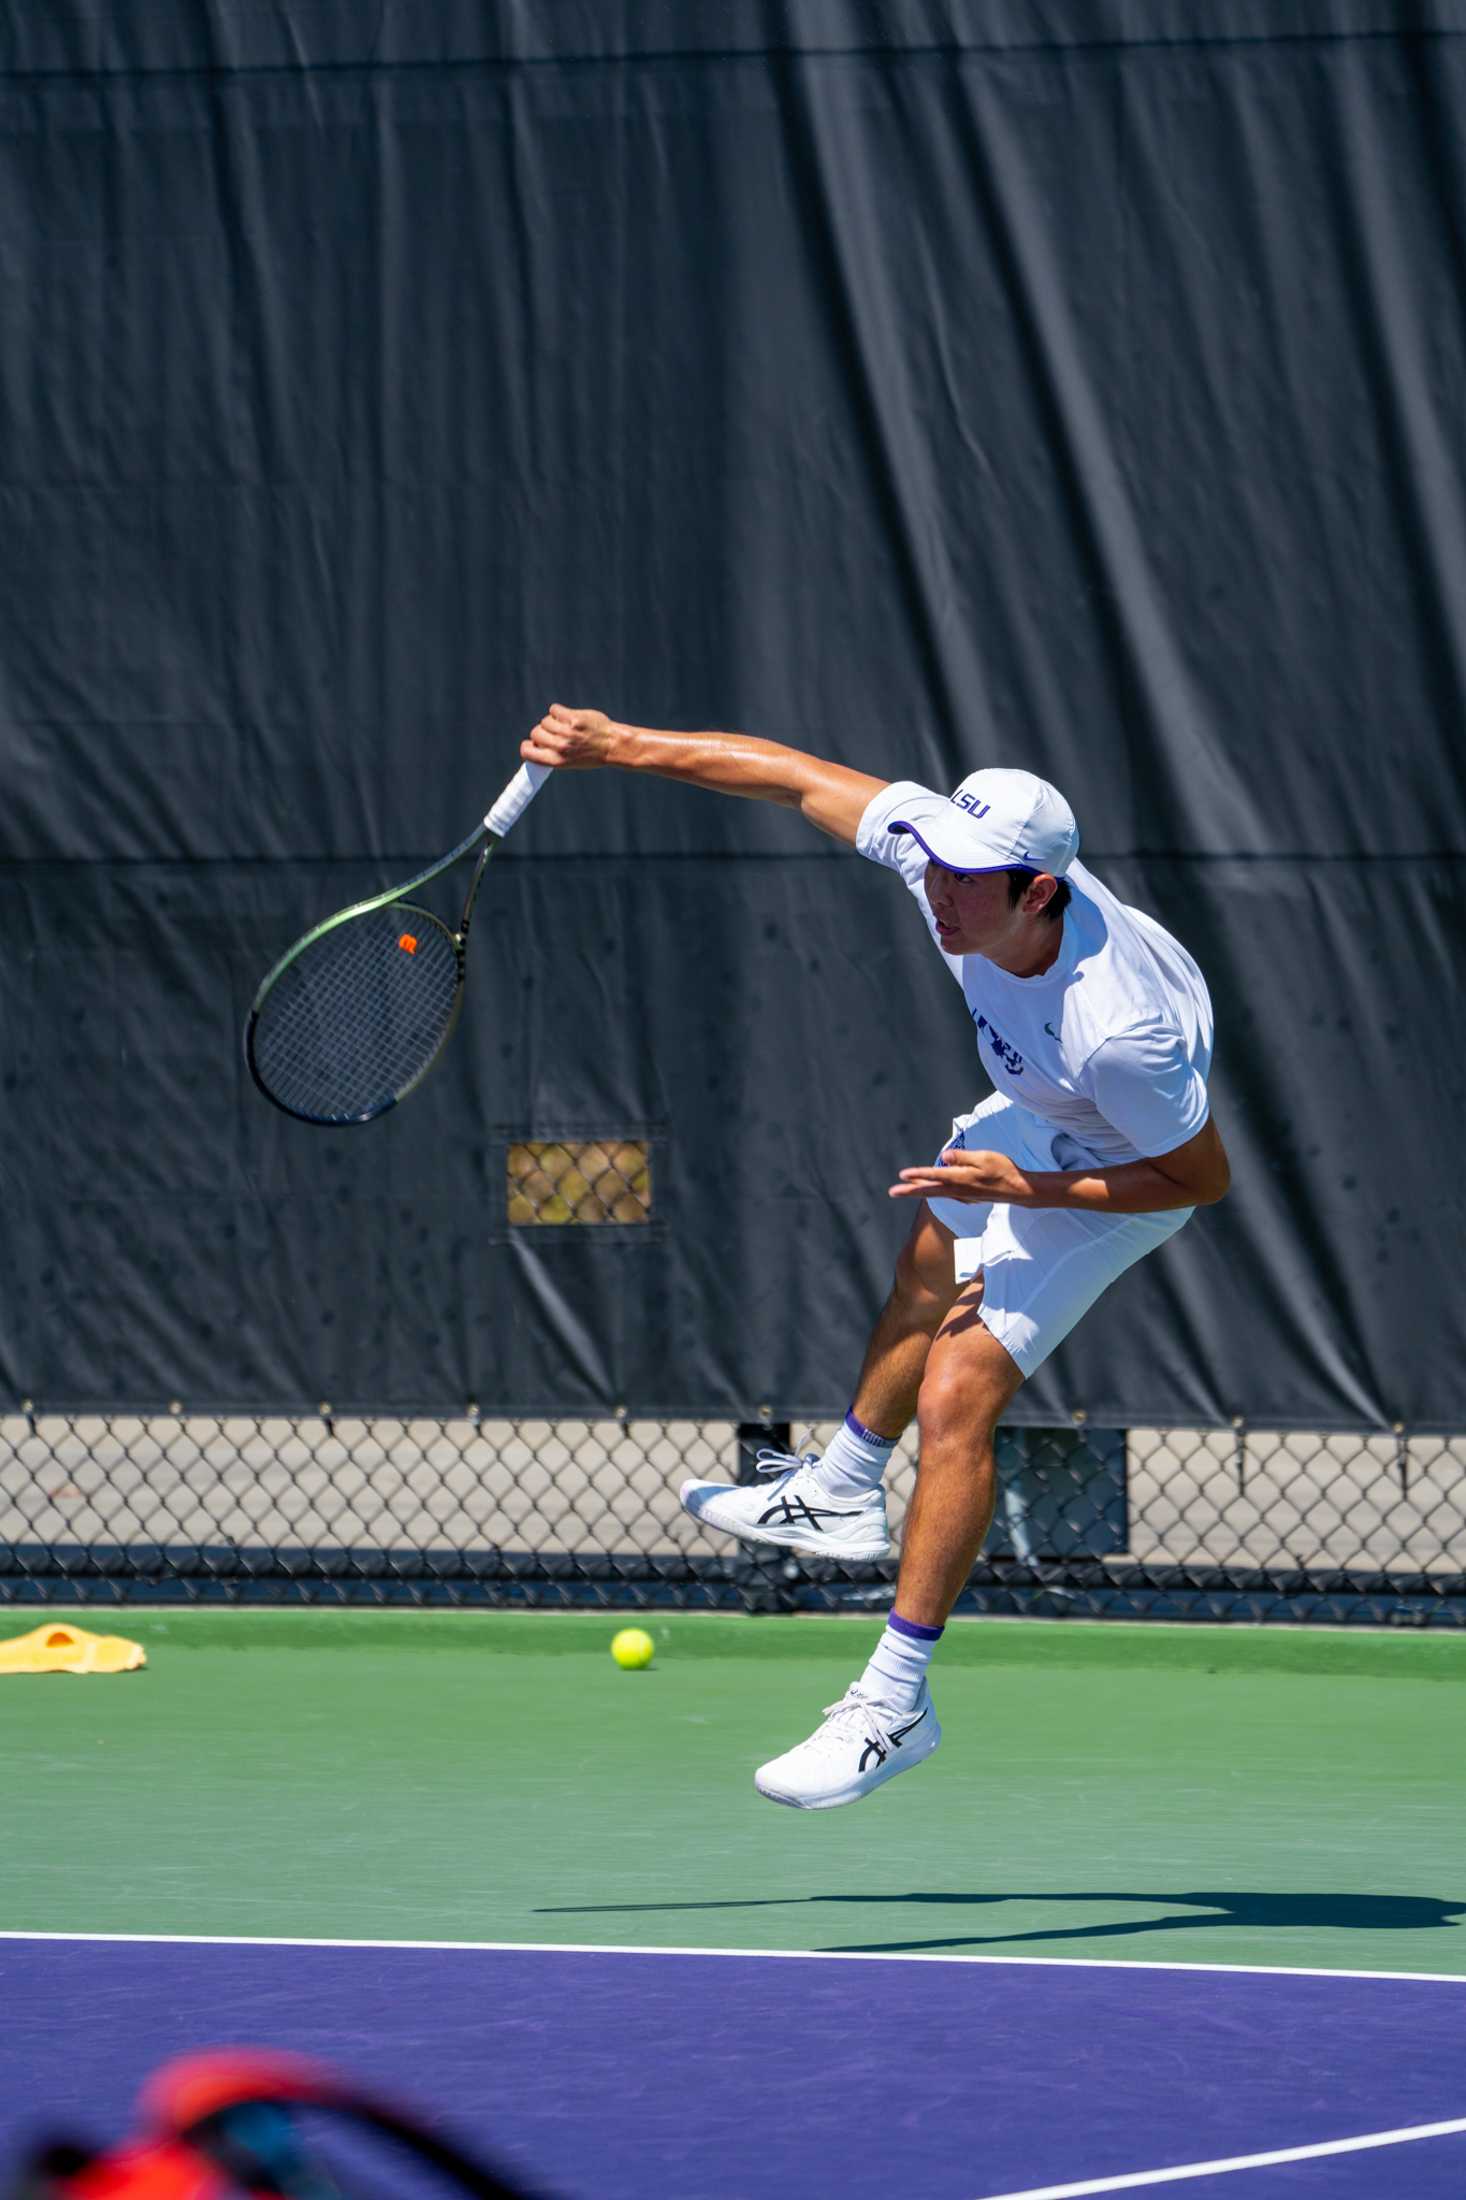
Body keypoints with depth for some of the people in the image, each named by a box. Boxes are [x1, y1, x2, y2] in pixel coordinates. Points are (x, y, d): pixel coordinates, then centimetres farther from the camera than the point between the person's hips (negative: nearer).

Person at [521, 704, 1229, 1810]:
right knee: (931, 1266, 30)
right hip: (1033, 1118, 8)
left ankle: (896, 1702, -6)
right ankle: (842, 1491, 56)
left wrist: (1030, 1190, -31)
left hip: (1123, 1170, -8)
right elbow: (797, 774, -15)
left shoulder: (1119, 1031, -44)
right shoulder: (949, 850, -29)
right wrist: (624, 746, -13)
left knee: (954, 1397, -15)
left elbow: (1203, 1176, -28)